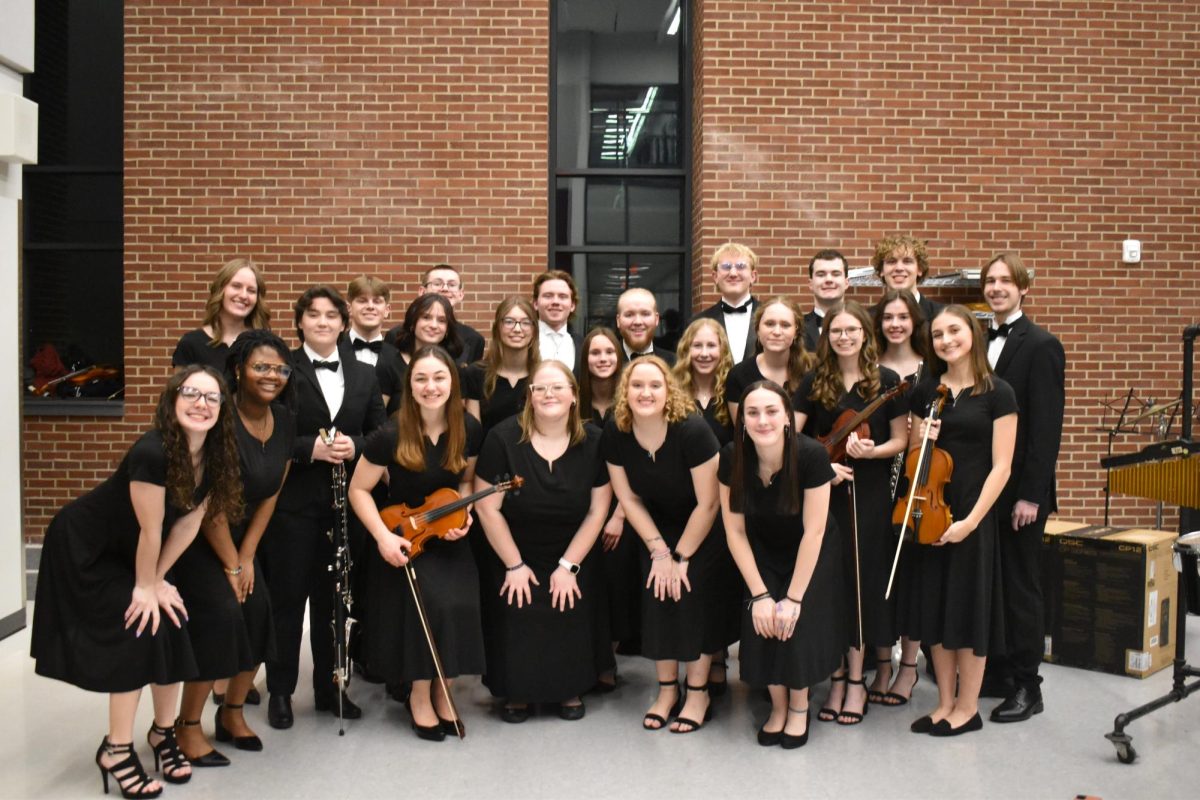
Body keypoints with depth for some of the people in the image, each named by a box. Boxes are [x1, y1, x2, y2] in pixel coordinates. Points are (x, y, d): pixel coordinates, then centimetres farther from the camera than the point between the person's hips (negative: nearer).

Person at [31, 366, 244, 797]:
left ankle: (163, 732, 21)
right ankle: (115, 750, 4)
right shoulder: (152, 452, -35)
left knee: (171, 627, 0)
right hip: (85, 548, -7)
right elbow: (150, 528, -26)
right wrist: (145, 587, -16)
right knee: (138, 630, -11)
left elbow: (188, 522, -6)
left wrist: (157, 580, -4)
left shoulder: (214, 459, -12)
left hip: (131, 551, 7)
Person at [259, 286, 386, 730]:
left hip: (344, 500, 3)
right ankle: (280, 691, 20)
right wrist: (309, 448, -20)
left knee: (333, 595, 12)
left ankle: (329, 687, 25)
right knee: (287, 596, 6)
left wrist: (354, 447, -11)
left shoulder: (364, 375, 11)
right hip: (292, 499, -3)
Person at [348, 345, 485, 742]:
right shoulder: (391, 435, -18)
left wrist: (463, 514, -8)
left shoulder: (468, 429, -7)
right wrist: (383, 537, -19)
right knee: (433, 602, -25)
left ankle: (442, 693, 8)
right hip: (403, 538, -3)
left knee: (462, 604, -19)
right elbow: (358, 490, -8)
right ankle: (420, 696, 1)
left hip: (448, 537, 3)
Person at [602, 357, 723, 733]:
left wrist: (681, 557, -14)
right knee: (656, 596, -5)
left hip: (702, 531, -3)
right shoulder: (615, 433, -17)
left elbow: (708, 503, -22)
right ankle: (667, 688, 13)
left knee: (690, 595, -11)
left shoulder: (692, 430, -30)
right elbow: (628, 498, -6)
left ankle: (698, 693, 5)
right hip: (657, 527, 4)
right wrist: (658, 550, -9)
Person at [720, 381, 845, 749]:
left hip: (811, 554, -2)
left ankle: (799, 706, 13)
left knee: (796, 627, -15)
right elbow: (735, 531, -13)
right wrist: (759, 594, -16)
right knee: (762, 623, -13)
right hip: (763, 553, 2)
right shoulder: (732, 457, -21)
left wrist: (794, 598, -21)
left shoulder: (811, 455, -29)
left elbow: (813, 531, -23)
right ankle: (777, 705, 13)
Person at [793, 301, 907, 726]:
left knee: (862, 581, 2)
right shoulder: (813, 382, 2)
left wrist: (871, 451, -16)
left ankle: (857, 679, 15)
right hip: (823, 493, 1)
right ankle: (837, 676, 17)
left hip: (869, 495, -1)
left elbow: (900, 440, 3)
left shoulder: (886, 381, -1)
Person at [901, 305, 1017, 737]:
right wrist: (922, 439, -9)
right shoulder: (925, 392, 7)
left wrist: (970, 521, -16)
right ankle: (944, 702, 23)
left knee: (969, 606, 4)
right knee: (933, 606, 9)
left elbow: (1001, 466, -9)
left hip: (972, 514, -4)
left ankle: (967, 707, 20)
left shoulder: (997, 393, -5)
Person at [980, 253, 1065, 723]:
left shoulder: (1041, 346, -8)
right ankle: (994, 672, 24)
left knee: (1020, 584, 3)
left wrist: (1031, 494, -17)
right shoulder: (982, 344, 11)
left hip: (1019, 490, -6)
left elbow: (1046, 427, -13)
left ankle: (1026, 687, 15)